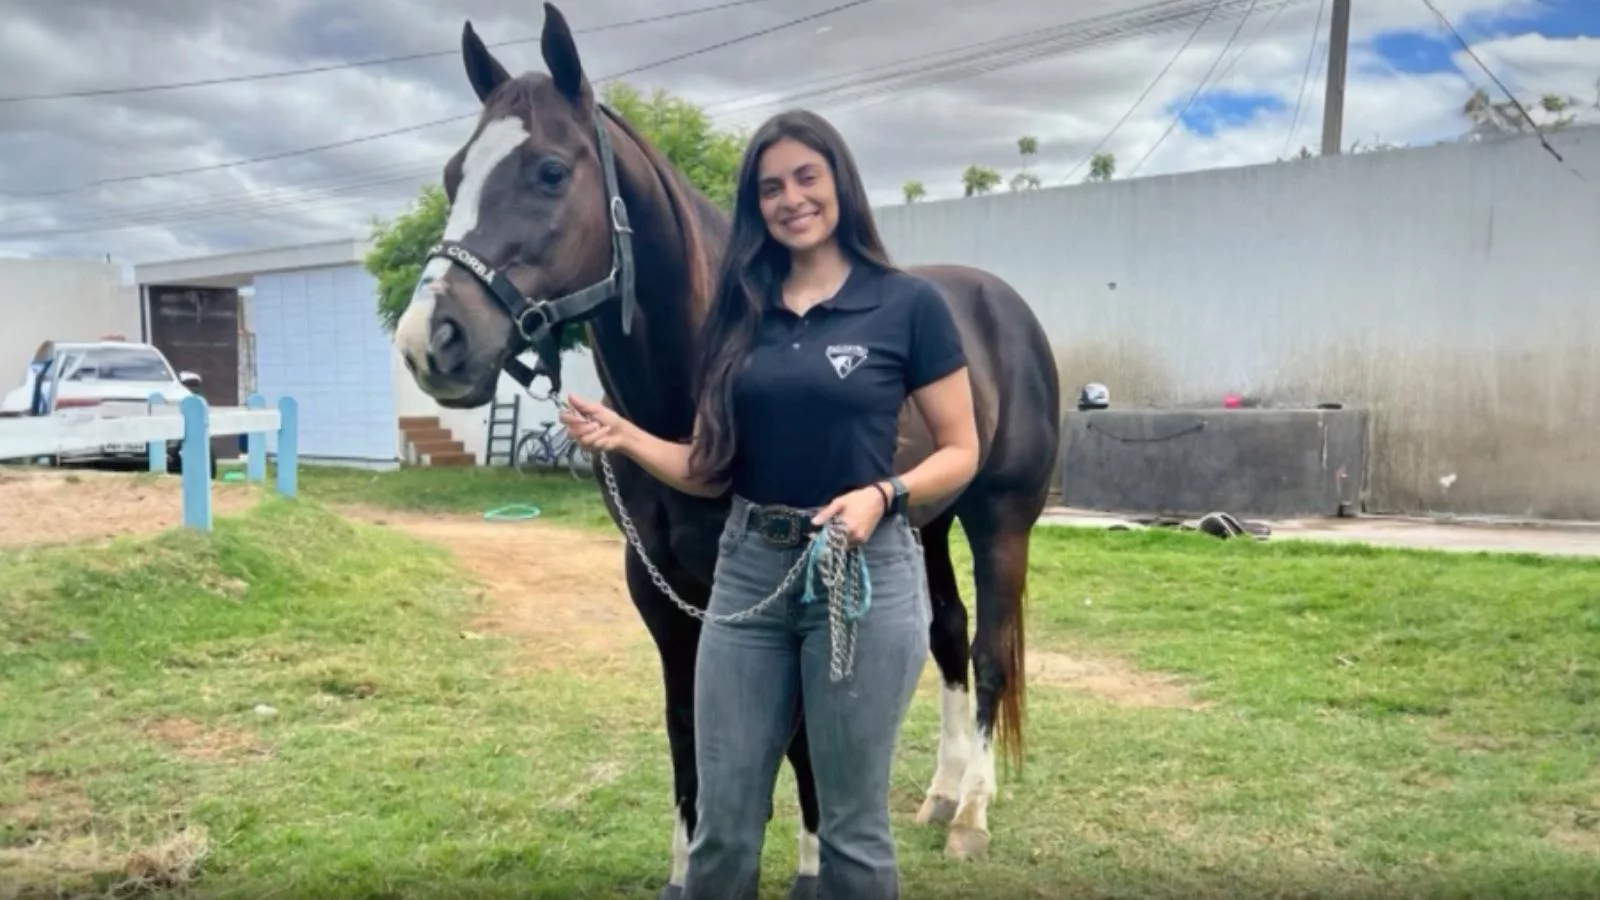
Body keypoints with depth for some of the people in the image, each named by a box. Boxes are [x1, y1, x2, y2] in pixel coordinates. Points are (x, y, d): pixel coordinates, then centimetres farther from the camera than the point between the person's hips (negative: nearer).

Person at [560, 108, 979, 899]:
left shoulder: (908, 305, -5)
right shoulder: (738, 314, 6)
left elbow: (960, 452, -2)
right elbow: (712, 470, 8)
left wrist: (883, 494, -20)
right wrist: (625, 439, -8)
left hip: (862, 573, -3)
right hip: (748, 572, 4)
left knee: (851, 828, 8)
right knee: (722, 826, 11)